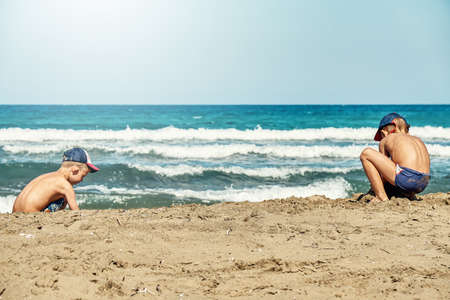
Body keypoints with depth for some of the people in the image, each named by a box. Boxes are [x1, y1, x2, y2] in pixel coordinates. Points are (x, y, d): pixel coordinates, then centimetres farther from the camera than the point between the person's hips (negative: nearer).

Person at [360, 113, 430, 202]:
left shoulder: (385, 140, 14)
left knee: (366, 153, 6)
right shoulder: (417, 139, 29)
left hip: (406, 179, -7)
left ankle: (381, 197, 0)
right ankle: (408, 194, 16)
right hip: (423, 184, 7)